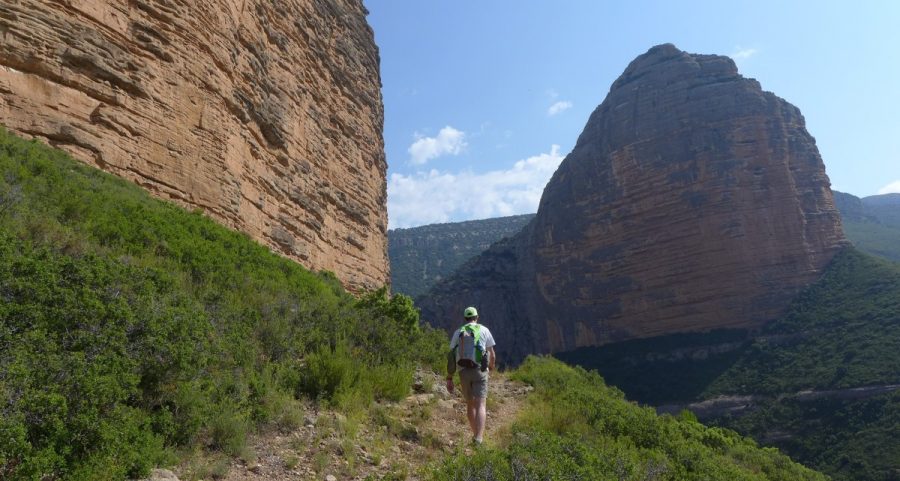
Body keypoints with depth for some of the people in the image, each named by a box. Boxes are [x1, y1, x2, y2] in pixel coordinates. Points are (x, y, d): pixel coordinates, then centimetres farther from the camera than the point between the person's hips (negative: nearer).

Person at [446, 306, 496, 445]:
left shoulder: (458, 332, 9)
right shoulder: (484, 330, 4)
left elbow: (451, 357, 5)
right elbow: (492, 354, 6)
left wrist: (449, 378, 9)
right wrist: (492, 366, 27)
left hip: (464, 371, 3)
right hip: (480, 370, -2)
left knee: (470, 404, 18)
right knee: (481, 405, -7)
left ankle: (476, 434, 26)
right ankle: (479, 437, -23)